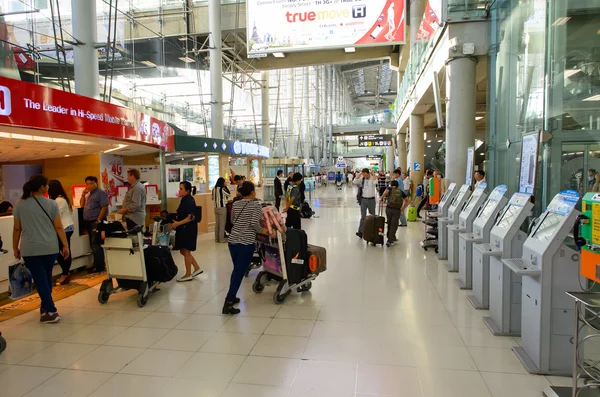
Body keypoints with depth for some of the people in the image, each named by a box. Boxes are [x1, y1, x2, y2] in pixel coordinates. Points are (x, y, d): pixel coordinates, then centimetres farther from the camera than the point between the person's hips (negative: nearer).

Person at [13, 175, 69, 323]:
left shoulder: (20, 205, 0)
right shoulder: (51, 204, -4)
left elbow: (17, 229, 3)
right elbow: (59, 227, -5)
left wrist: (15, 248, 14)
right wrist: (66, 245, 0)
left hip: (30, 249, -1)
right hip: (50, 248, 1)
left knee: (39, 279, 0)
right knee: (47, 277, 18)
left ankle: (51, 311, -5)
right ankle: (45, 307, 30)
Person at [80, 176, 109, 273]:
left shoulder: (101, 193, -8)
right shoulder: (88, 194, 18)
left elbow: (104, 207, -16)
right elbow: (82, 205, 19)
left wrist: (98, 220, -20)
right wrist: (83, 194, 6)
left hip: (96, 222, -9)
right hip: (89, 221, 9)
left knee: (96, 244, -9)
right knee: (93, 244, 11)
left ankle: (99, 266, -5)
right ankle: (97, 264, 19)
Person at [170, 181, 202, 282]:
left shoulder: (189, 201, -17)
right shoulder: (184, 200, 12)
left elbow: (191, 217, -24)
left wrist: (178, 223, -25)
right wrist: (176, 222, 9)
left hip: (188, 229, -10)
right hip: (183, 229, 10)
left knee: (186, 251, 0)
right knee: (183, 251, 14)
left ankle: (188, 275, 12)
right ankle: (197, 268, 24)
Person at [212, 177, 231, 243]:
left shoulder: (214, 189, 5)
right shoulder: (222, 189, -15)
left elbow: (213, 199, 13)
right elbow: (229, 194, -2)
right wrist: (225, 187, -2)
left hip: (216, 207, 7)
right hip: (222, 207, -7)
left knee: (217, 223, 11)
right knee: (222, 223, 0)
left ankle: (216, 238, 17)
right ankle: (221, 239, 3)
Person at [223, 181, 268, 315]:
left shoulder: (235, 204, 11)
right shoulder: (256, 204, -6)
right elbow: (254, 223, -17)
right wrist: (261, 230, -1)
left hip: (232, 241, 6)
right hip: (246, 243, -6)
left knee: (236, 270, 21)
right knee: (240, 272, -2)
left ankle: (231, 297, 30)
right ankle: (228, 302, -6)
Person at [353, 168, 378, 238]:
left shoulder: (373, 178, -6)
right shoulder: (362, 178, 2)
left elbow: (375, 182, -28)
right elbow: (354, 182, -12)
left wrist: (373, 173, -18)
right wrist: (360, 174, -11)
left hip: (371, 200, -2)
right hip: (363, 199, 2)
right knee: (363, 216, -2)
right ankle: (360, 232, -7)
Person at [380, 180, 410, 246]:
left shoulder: (390, 188, 9)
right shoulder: (401, 191, 16)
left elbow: (386, 192, -16)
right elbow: (408, 200, 11)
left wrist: (381, 199, -4)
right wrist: (403, 208, 12)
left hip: (389, 208, 0)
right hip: (397, 210, 0)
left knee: (389, 224, 16)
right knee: (394, 226, 3)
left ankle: (392, 239, 28)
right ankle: (390, 241, -4)